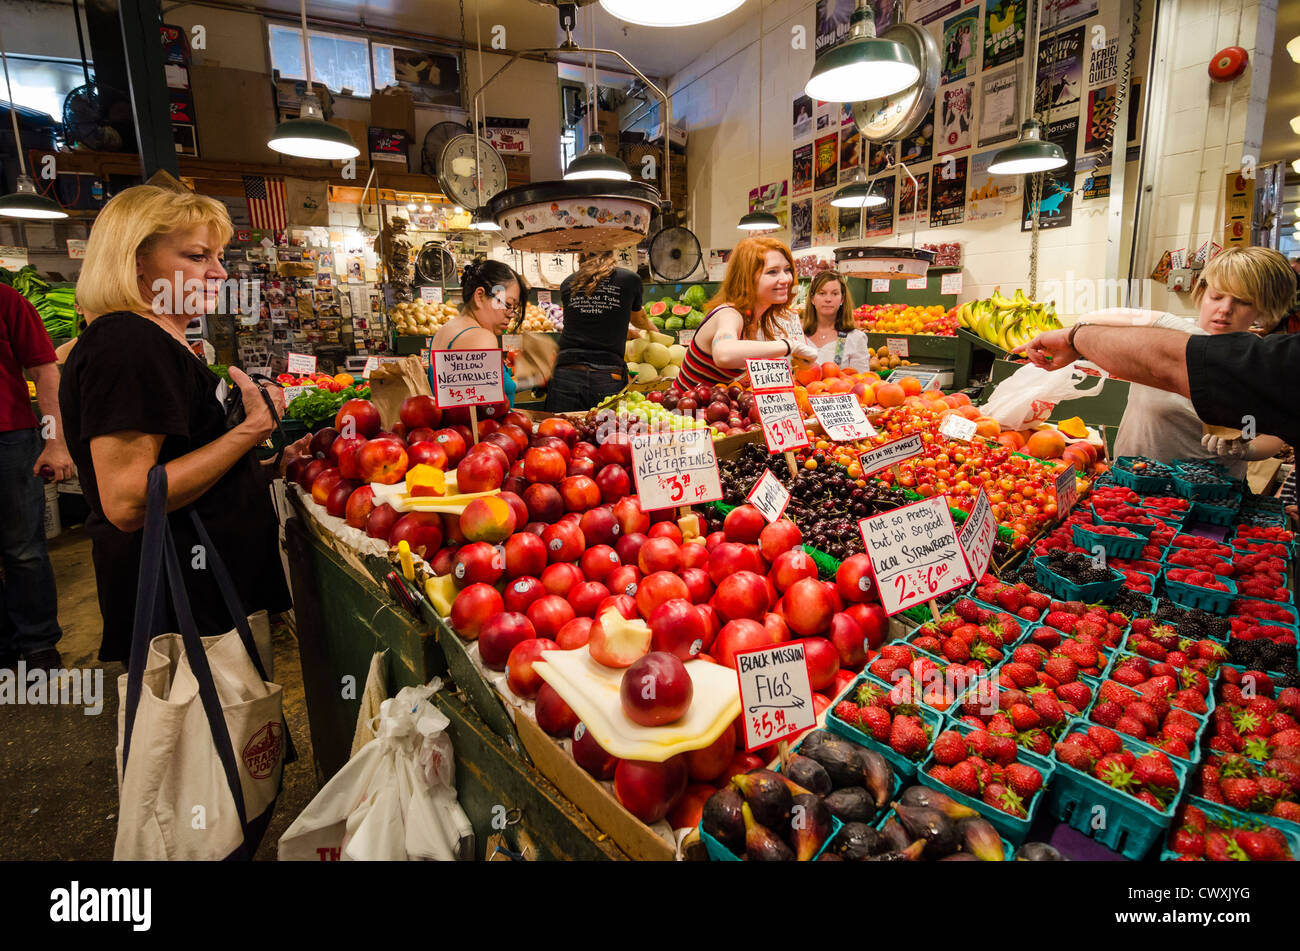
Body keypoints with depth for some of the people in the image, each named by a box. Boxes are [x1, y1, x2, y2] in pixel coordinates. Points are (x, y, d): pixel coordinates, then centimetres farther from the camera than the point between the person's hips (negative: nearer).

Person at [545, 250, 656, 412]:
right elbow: (639, 319, 27)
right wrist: (653, 329, 51)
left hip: (567, 375, 2)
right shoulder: (630, 279, 8)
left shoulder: (568, 284, 14)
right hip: (608, 379, -2)